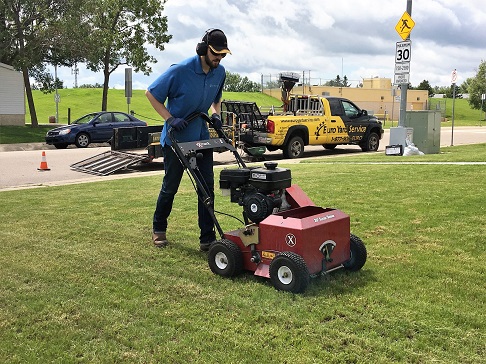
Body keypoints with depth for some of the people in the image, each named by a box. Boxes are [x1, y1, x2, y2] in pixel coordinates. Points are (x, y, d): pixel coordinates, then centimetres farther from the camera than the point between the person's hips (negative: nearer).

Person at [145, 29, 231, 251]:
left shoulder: (219, 73, -1)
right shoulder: (180, 71, -19)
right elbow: (151, 93, -10)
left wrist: (216, 115, -2)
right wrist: (170, 119, -20)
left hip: (201, 138, 5)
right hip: (175, 139, -5)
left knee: (207, 187, -2)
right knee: (170, 187, 7)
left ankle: (207, 239, 4)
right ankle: (158, 229, 31)